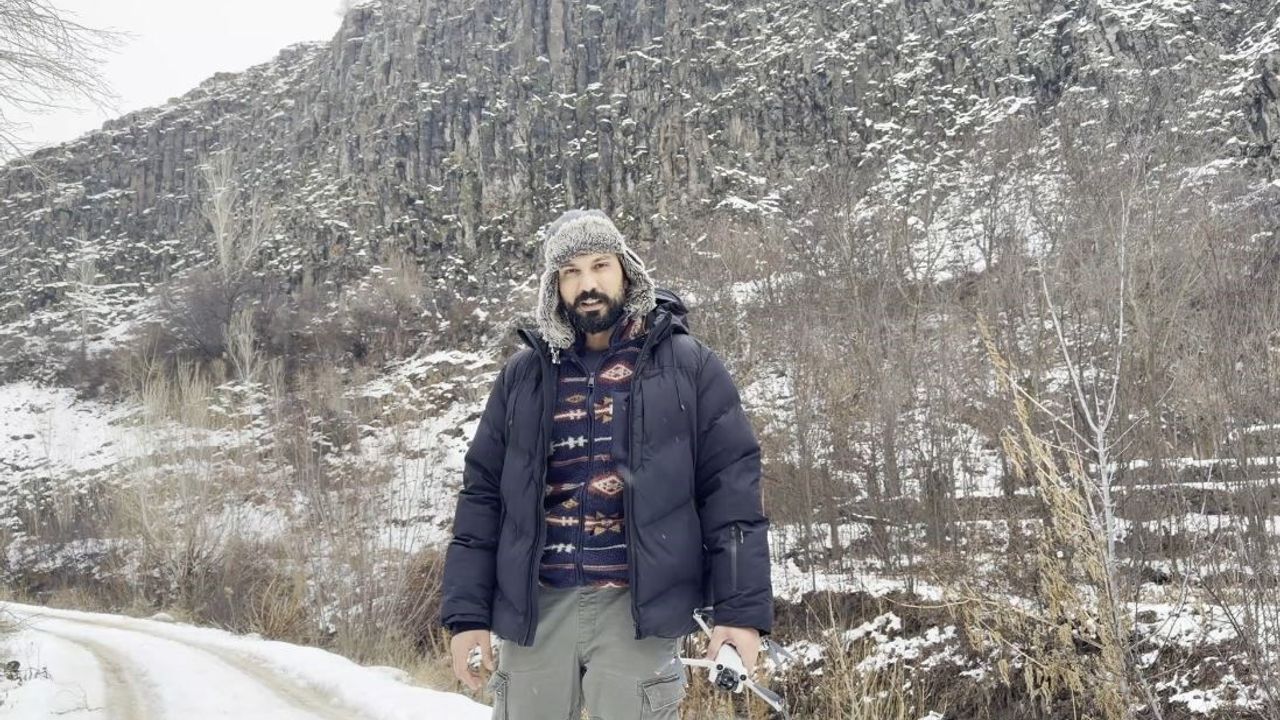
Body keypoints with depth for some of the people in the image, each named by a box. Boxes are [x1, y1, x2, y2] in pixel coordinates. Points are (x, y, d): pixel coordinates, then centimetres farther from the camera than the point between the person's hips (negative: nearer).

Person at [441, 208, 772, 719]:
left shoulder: (687, 365, 1)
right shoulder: (523, 374, 9)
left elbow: (731, 490, -1)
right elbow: (482, 494, 9)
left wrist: (740, 608, -8)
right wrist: (468, 612, 3)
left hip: (638, 607, -2)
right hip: (534, 607, 3)